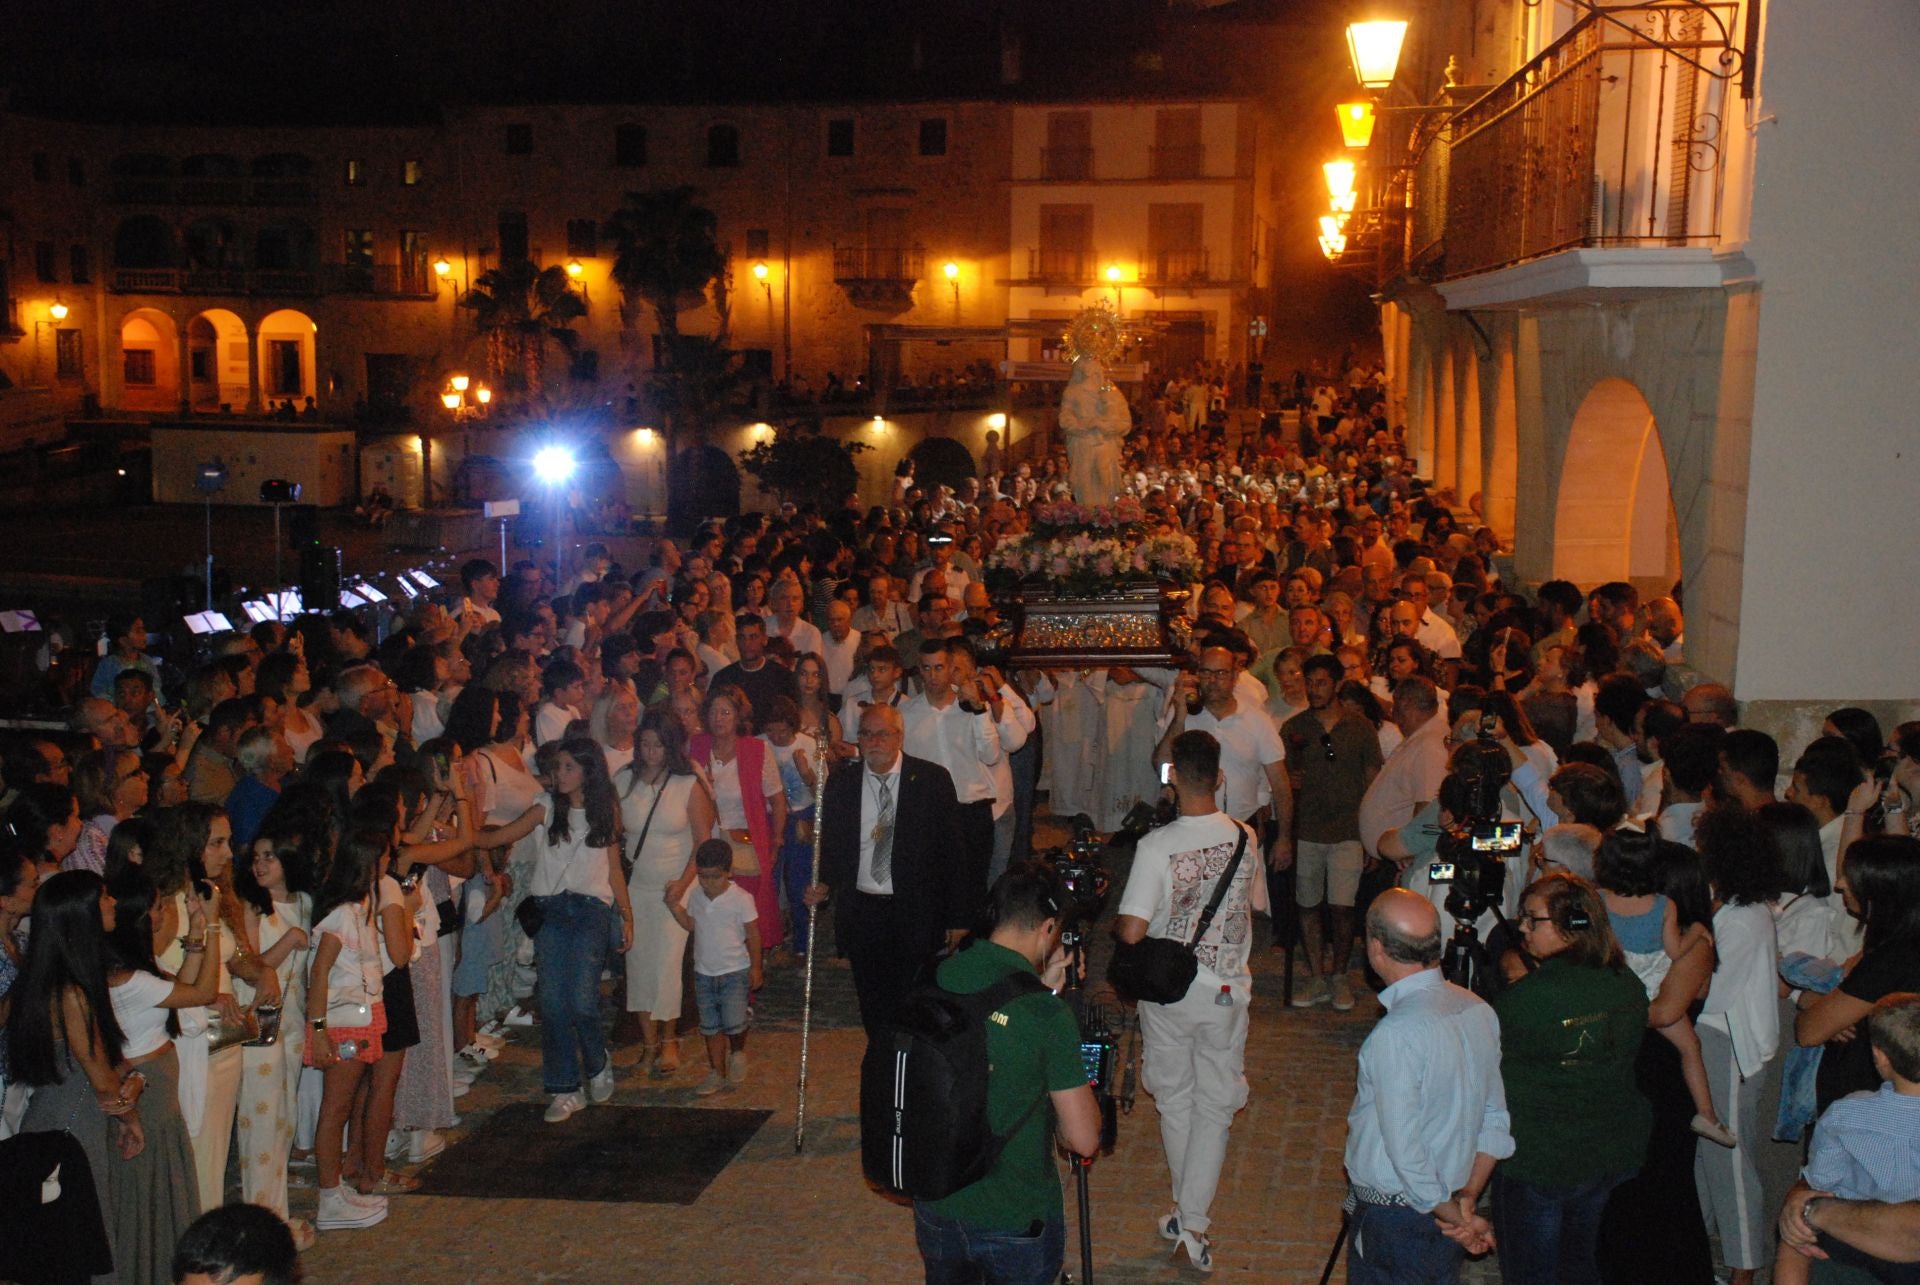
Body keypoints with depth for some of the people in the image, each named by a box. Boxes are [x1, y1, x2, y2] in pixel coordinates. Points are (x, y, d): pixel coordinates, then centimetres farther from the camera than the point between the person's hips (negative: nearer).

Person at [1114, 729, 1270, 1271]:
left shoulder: (1156, 846, -20)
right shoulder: (1245, 839, -8)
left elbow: (1131, 931, -21)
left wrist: (1113, 925, 0)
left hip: (1168, 991, -2)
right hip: (1228, 991, 2)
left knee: (1175, 1101, 17)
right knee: (1215, 1105, 11)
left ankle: (1188, 1213, 28)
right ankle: (1194, 1224, 7)